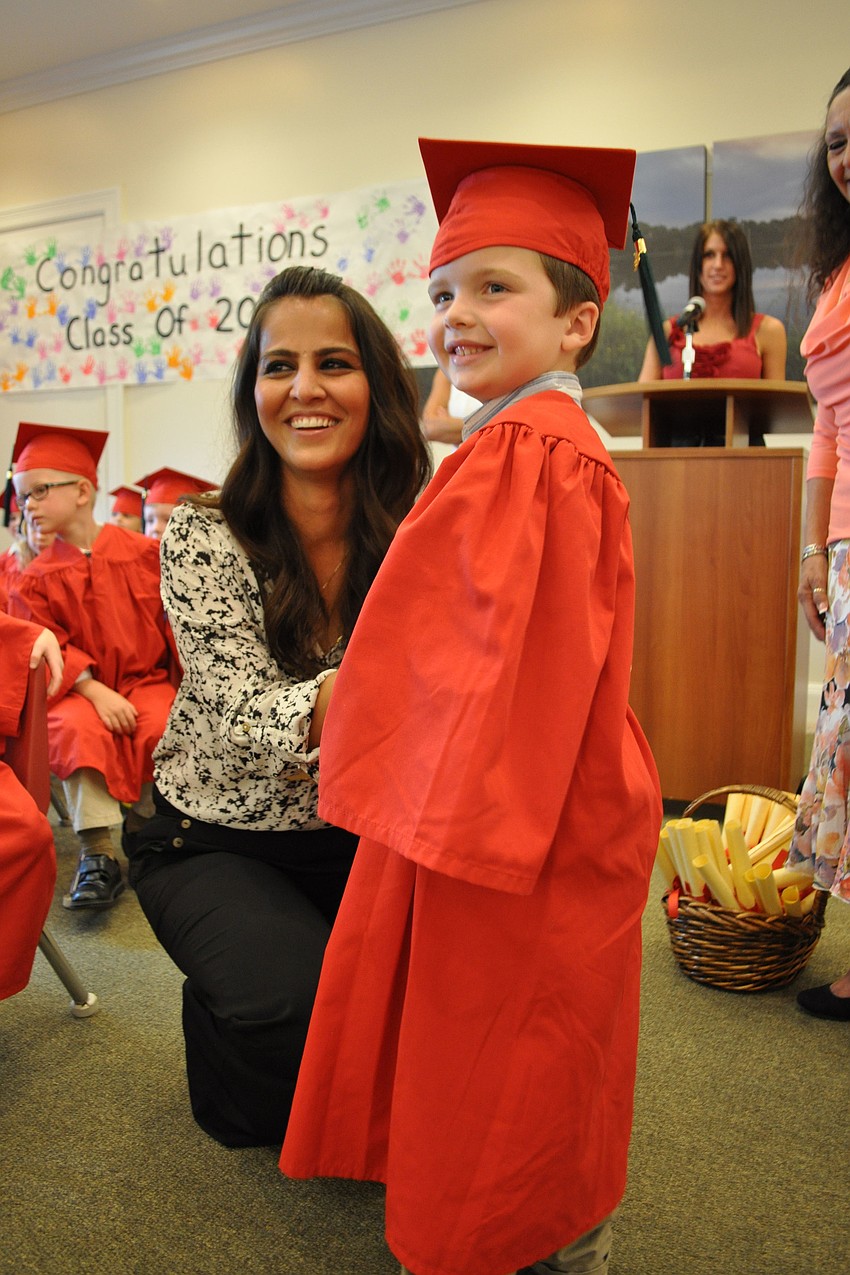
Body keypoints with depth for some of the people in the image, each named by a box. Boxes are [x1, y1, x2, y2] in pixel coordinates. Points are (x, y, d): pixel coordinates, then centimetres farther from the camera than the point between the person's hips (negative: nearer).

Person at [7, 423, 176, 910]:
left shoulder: (143, 553, 2)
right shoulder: (37, 579, 5)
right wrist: (94, 692, -20)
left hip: (147, 680, 0)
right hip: (79, 690, 1)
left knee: (163, 729, -31)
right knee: (79, 731, -33)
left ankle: (145, 835, -4)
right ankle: (98, 855, -25)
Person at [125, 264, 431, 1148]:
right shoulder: (206, 539, -16)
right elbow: (251, 724, -27)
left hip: (355, 835, 3)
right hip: (215, 842, -2)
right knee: (297, 996, -27)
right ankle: (243, 1096, 12)